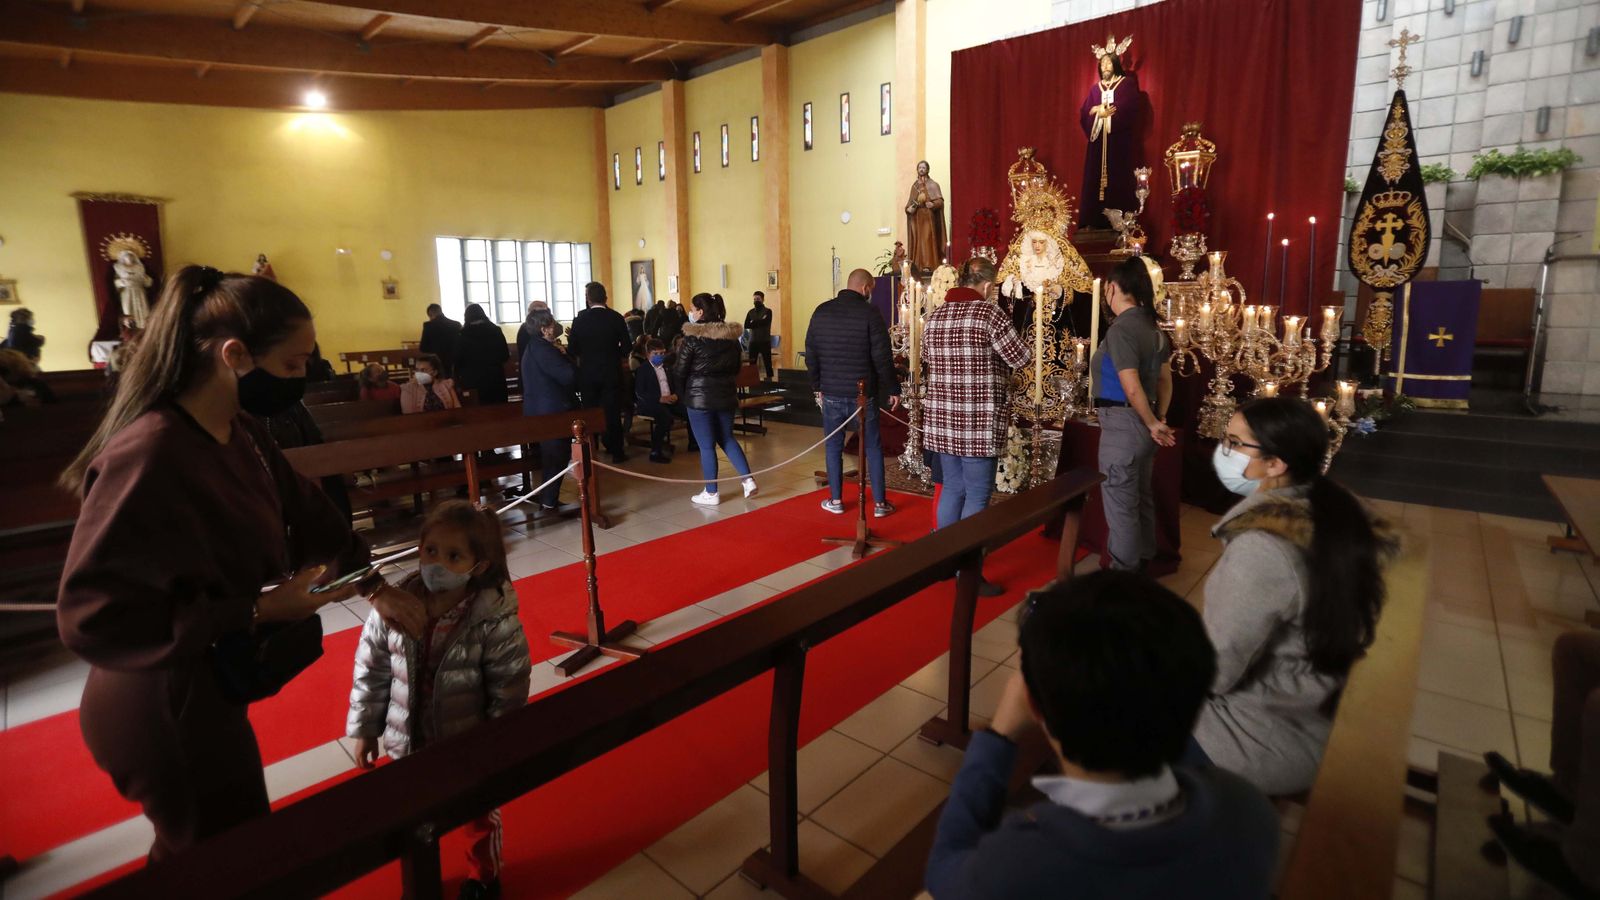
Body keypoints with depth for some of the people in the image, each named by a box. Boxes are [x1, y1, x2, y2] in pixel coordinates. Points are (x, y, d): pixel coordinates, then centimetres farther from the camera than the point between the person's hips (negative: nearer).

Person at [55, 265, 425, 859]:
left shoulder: (240, 434, -3)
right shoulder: (147, 456, -31)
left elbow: (306, 516, 7)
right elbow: (91, 617, -30)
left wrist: (374, 588, 6)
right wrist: (256, 613, -28)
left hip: (202, 695, 8)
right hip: (165, 714, -8)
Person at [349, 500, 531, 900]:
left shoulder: (495, 621, -28)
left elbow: (509, 694, -19)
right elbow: (370, 673, -4)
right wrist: (364, 729, 3)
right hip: (409, 742, 3)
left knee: (480, 815, 24)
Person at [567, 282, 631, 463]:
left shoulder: (580, 319, -6)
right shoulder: (616, 317, -6)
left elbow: (572, 349, -5)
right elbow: (627, 346, -6)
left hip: (587, 372, 0)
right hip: (611, 372, 0)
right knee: (612, 411, 6)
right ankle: (616, 451, 9)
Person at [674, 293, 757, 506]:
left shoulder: (693, 336, -14)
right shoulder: (731, 335, 2)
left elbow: (680, 371, -10)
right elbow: (736, 368, 11)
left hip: (699, 396, -5)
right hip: (725, 395, 5)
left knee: (706, 446, 4)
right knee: (727, 439, 19)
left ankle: (711, 493, 12)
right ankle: (748, 480, 9)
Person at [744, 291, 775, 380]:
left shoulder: (768, 311, 1)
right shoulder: (751, 312, 12)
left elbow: (764, 323, -16)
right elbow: (746, 325, -1)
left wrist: (753, 323, -4)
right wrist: (759, 323, -9)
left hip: (765, 341, -3)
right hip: (753, 341, 3)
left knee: (768, 362, -1)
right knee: (752, 363, 1)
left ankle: (769, 379, 3)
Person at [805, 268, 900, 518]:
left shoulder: (822, 311, 3)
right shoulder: (869, 313, -9)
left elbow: (811, 354, 6)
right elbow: (882, 357, -11)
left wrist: (817, 386, 15)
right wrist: (892, 389, -3)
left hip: (831, 393, 3)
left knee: (833, 446, 12)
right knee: (873, 447, 7)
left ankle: (836, 500, 16)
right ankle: (879, 503, 11)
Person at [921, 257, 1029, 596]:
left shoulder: (933, 317, 8)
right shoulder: (988, 313, -11)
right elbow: (1020, 358, -7)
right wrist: (995, 353, 12)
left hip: (942, 419, 7)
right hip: (978, 422, -7)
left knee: (951, 488, 17)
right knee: (977, 496, 1)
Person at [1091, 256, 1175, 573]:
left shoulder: (1121, 329, -18)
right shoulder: (1152, 326, 9)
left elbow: (1132, 387, -20)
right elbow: (1164, 379, 15)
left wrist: (1152, 425, -9)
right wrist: (1159, 420, 15)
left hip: (1123, 424, -9)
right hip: (1143, 423, 9)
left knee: (1120, 503, 1)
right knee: (1141, 499, 18)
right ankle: (1142, 566, 31)